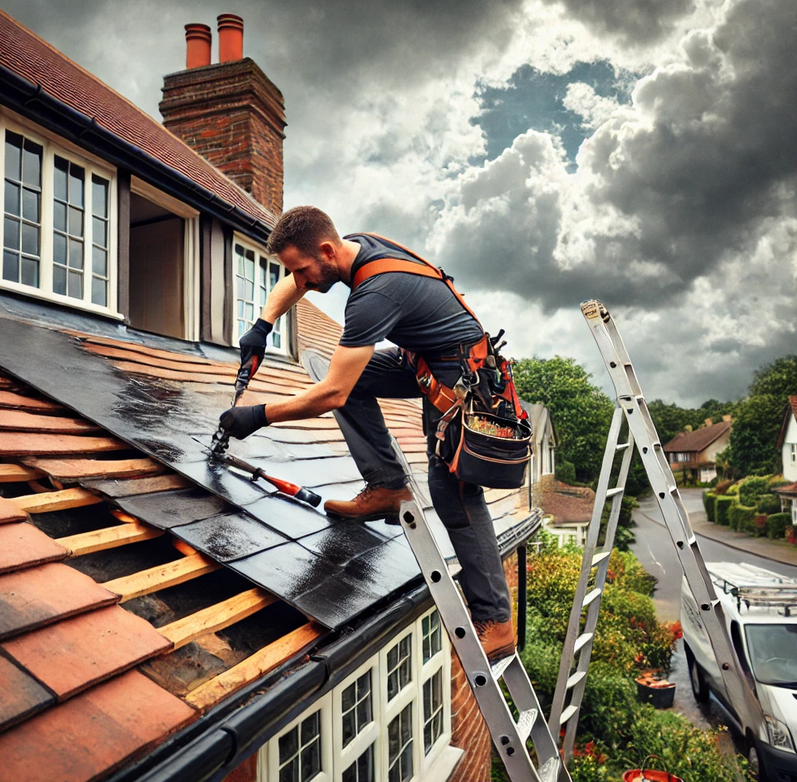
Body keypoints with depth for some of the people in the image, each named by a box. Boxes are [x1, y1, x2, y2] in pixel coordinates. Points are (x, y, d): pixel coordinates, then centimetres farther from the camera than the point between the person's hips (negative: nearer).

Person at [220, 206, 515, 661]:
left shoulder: (374, 294, -31)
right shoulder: (356, 247, -2)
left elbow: (332, 396, -31)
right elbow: (292, 287, 17)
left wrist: (260, 416, -21)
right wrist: (262, 328, 1)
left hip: (459, 373, -10)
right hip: (423, 359, 10)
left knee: (454, 496, -14)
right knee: (350, 376, 6)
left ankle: (495, 624, -4)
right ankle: (390, 489, 7)